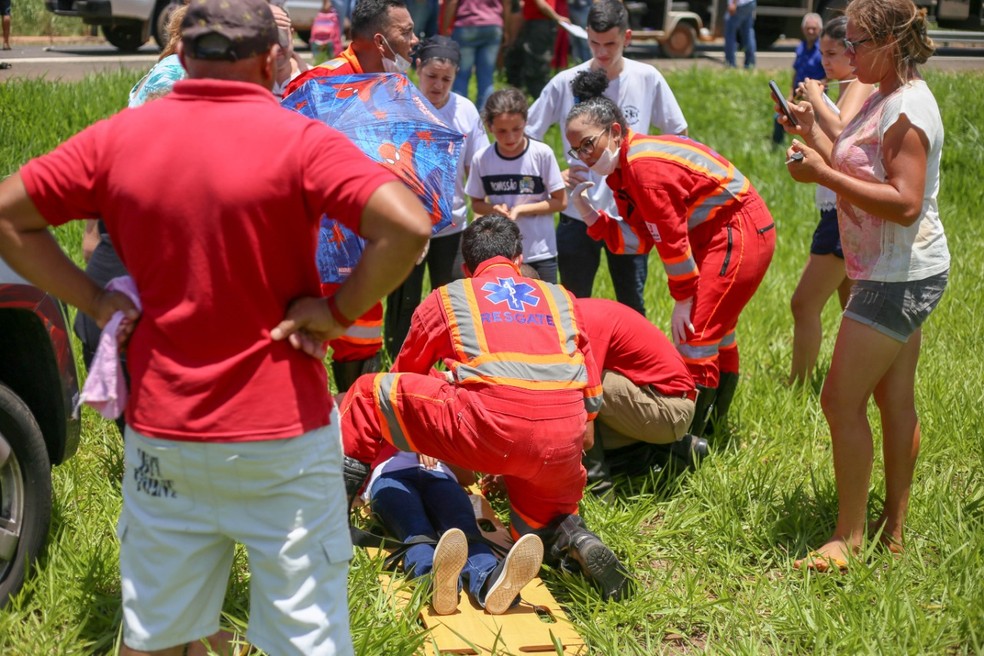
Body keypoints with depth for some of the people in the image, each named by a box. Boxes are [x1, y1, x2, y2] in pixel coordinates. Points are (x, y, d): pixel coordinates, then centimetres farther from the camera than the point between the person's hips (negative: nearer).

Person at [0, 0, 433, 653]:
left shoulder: (118, 138, -1)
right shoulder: (297, 140, -13)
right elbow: (408, 226, -25)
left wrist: (93, 298, 3)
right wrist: (337, 309, -13)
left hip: (160, 432, 4)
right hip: (281, 435, -4)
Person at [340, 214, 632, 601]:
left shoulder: (445, 298, 22)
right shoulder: (560, 298, 27)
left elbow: (403, 374, 36)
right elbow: (591, 395, 27)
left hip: (487, 430, -3)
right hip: (562, 447, 3)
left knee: (369, 395, 17)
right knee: (544, 525, 32)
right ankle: (576, 541, 0)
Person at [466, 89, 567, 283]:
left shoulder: (542, 154, -11)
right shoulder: (481, 159, -5)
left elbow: (560, 201, -6)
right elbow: (476, 203, 6)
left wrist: (521, 210, -17)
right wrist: (493, 209, -16)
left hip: (540, 255, -2)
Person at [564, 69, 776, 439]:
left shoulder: (644, 165, -24)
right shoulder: (621, 169, 6)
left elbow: (671, 237, -23)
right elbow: (639, 239, 1)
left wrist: (683, 300, -17)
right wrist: (588, 214, -9)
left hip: (738, 233, -11)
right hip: (720, 237, 11)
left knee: (695, 335, -13)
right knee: (716, 331, 21)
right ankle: (711, 421, 35)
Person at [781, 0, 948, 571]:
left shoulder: (908, 108, -19)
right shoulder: (886, 100, 12)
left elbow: (905, 203, -26)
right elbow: (862, 174, 18)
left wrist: (824, 175, -26)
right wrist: (813, 135, 9)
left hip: (902, 278, -10)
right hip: (898, 275, 10)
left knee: (841, 400, -7)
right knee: (895, 400, 15)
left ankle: (849, 537, 2)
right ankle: (893, 529, 25)